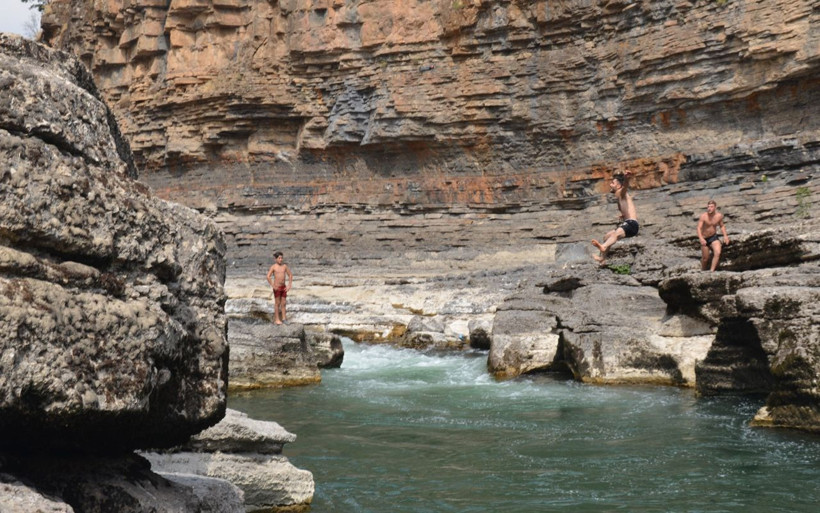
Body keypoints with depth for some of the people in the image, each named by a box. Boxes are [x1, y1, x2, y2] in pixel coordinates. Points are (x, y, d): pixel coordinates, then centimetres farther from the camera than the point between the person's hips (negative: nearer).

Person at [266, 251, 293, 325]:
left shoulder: (285, 266, 3)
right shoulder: (273, 267, -9)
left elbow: (290, 275, 11)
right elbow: (268, 277, -16)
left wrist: (289, 285, 3)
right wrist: (272, 286, -18)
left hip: (283, 287, 4)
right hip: (277, 287, -4)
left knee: (284, 303, 6)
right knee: (277, 303, 2)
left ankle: (284, 318, 12)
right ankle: (277, 319, 9)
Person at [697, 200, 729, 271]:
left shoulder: (719, 216, -9)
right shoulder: (703, 216, -20)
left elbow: (722, 226, 10)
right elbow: (699, 228, -26)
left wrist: (725, 236, -3)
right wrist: (701, 238, -42)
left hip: (714, 237, 2)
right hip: (705, 239, -2)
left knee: (717, 253, -24)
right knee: (705, 258, 6)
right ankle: (703, 272, 34)